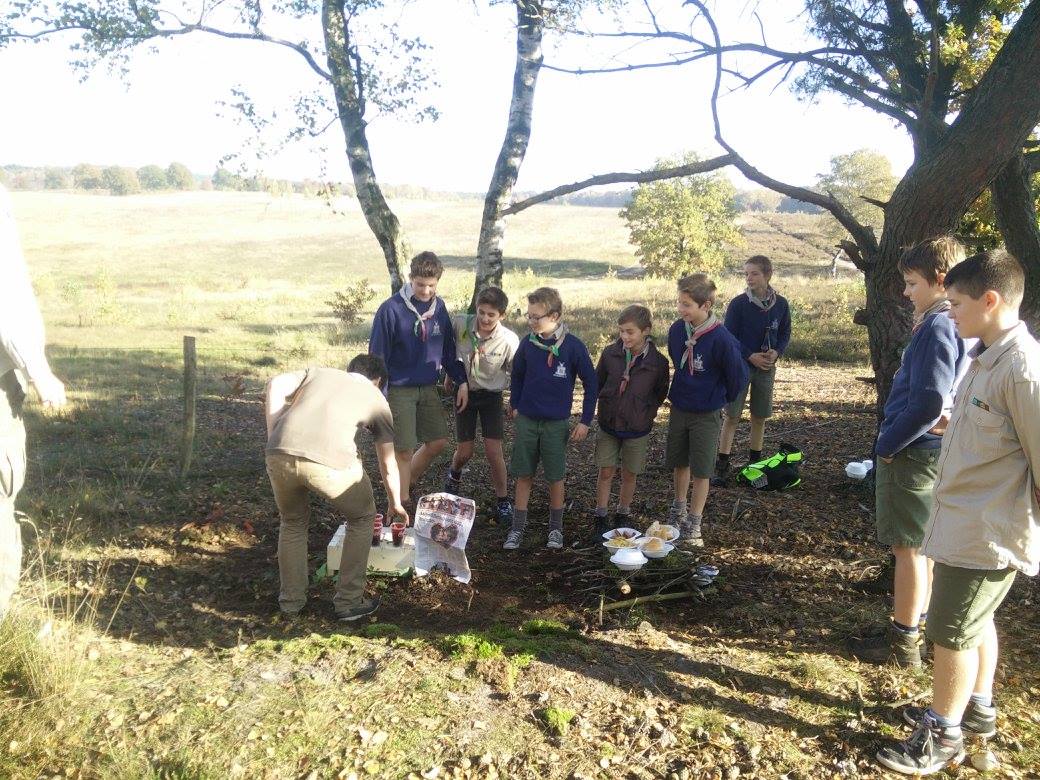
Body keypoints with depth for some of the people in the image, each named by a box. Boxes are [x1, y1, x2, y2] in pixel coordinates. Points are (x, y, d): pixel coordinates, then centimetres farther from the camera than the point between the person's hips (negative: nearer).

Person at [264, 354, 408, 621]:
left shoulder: (318, 372, 32)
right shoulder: (377, 399, 26)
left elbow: (276, 385, 12)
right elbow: (388, 464, 31)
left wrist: (274, 439, 15)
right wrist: (395, 504, 46)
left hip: (279, 455, 3)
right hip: (330, 461, -3)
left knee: (293, 522, 31)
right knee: (361, 519, 25)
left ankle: (291, 600, 37)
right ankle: (348, 602, 27)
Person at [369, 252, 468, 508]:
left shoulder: (439, 307, 2)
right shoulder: (391, 309, -16)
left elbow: (448, 348, 11)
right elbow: (376, 354, -12)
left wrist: (461, 381, 4)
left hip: (429, 388, 6)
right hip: (399, 390, -6)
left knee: (438, 441, 11)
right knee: (404, 450, -1)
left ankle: (407, 483, 33)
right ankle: (403, 501, 16)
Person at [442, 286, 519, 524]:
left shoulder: (509, 340, -23)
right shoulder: (460, 324, -18)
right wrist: (449, 375, 12)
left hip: (491, 395, -1)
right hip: (465, 391, 2)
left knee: (493, 451, -7)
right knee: (465, 452, 5)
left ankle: (503, 501, 12)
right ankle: (454, 475, 42)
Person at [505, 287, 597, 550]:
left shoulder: (574, 346, -12)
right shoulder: (527, 343, -4)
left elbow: (590, 383, -5)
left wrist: (585, 421, -5)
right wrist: (515, 405, 8)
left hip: (557, 423, -2)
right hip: (526, 420, 2)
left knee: (555, 477, 8)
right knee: (523, 476, 8)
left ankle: (556, 528, 25)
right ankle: (517, 528, 18)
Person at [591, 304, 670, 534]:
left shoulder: (658, 362, -13)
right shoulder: (610, 354, -9)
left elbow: (660, 394, 3)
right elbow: (597, 383, 6)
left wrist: (646, 413, -5)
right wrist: (606, 406, 3)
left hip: (637, 429, -1)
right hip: (608, 426, 1)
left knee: (629, 475, 13)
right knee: (606, 472, 7)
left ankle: (622, 514, 32)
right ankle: (600, 516, 21)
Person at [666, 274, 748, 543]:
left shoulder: (722, 339, -24)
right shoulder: (677, 329, -8)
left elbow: (738, 376, -13)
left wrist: (720, 398, 1)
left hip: (707, 415, -5)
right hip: (678, 409, 5)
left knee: (701, 471, 5)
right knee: (679, 464, 18)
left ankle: (694, 522, 18)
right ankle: (679, 509, 38)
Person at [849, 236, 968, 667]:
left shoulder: (937, 328, -21)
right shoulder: (959, 325, 9)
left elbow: (927, 403, -26)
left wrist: (887, 445, -15)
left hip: (911, 454, -10)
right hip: (931, 450, 10)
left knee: (908, 547, 1)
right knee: (921, 546, 18)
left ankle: (902, 642, 14)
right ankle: (913, 627, 32)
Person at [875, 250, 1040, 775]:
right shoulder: (985, 357, 6)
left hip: (988, 530, -9)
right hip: (965, 520, 9)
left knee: (951, 631, 3)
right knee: (975, 619, 23)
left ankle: (943, 737, 21)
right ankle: (977, 708, 42)